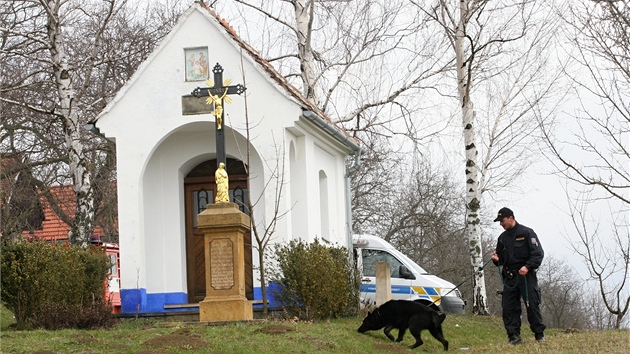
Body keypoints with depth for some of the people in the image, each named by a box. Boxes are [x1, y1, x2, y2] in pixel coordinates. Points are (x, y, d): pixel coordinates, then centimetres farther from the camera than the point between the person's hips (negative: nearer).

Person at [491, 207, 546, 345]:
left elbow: (538, 253, -7)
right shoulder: (502, 238, 17)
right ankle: (514, 337, 3)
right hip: (509, 278, 6)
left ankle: (539, 335, 5)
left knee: (532, 305, -5)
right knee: (509, 308, -1)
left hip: (526, 276, -6)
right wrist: (496, 259, 1)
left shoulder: (526, 233, -2)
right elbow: (501, 259, 25)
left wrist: (527, 266, -20)